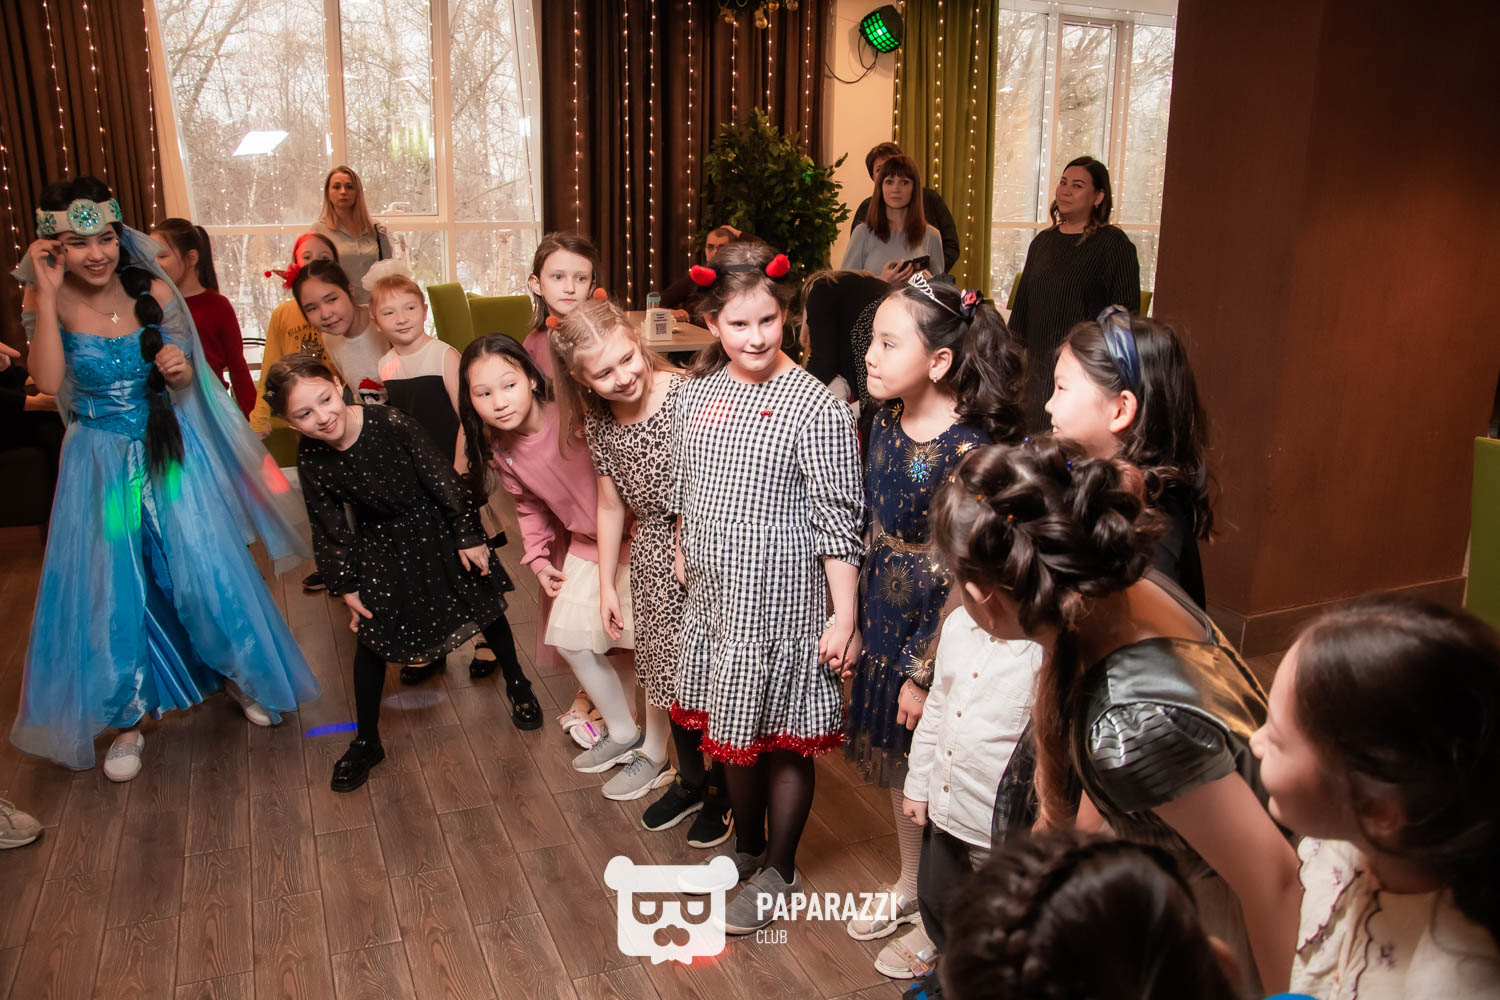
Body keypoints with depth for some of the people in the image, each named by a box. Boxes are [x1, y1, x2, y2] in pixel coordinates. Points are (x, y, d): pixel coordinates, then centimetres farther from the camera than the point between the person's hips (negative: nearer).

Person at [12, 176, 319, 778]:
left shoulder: (154, 292, -7)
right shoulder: (49, 298, -9)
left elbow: (185, 383, 1)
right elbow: (48, 380, -23)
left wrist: (179, 369, -23)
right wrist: (47, 292, -24)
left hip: (171, 455, 0)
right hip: (100, 464, 0)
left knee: (206, 570, 5)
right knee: (109, 591, 5)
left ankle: (240, 673, 30)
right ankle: (127, 718, 24)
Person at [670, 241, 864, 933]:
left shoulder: (816, 407, -16)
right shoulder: (697, 393, 2)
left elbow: (838, 519, -15)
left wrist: (844, 616, -16)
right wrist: (684, 560, 19)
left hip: (782, 597, -6)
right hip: (715, 593, 6)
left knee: (784, 735, 9)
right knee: (732, 726, 20)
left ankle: (777, 871, 30)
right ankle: (745, 844, 43)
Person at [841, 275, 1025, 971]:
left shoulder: (969, 450, -25)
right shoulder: (886, 424, -3)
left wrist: (925, 672, -16)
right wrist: (855, 624, 9)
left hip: (939, 642, -7)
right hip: (887, 628, 7)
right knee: (899, 768, 22)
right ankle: (909, 888, 46)